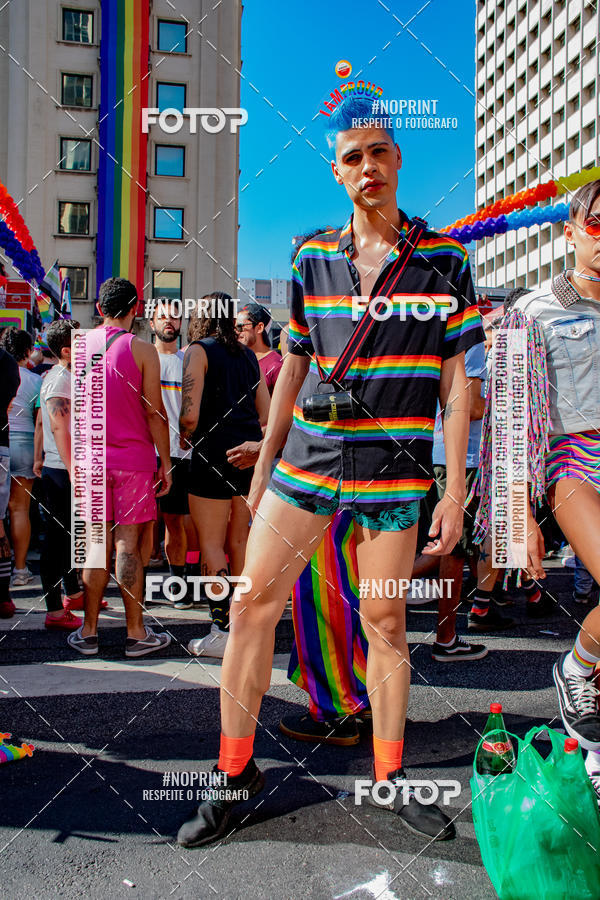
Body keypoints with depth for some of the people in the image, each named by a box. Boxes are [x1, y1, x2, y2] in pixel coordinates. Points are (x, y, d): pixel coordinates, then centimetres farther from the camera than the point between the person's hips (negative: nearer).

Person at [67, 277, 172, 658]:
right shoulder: (142, 350, -7)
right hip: (133, 458, -3)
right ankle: (136, 634, 8)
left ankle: (89, 632, 15)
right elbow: (154, 412, -8)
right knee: (128, 544, 0)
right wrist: (165, 463, -2)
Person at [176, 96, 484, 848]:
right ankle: (235, 770, 14)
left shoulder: (443, 258, 1)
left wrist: (455, 489, -5)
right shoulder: (311, 258, 6)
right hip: (308, 456, 2)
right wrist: (263, 466, 11)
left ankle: (389, 777, 26)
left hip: (395, 468, -2)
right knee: (252, 603, -2)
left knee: (384, 624, 7)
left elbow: (455, 382, 0)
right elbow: (292, 369, 12)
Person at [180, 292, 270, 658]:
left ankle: (223, 632, -1)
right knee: (239, 542, 14)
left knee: (211, 544, 1)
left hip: (215, 451, -6)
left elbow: (190, 414, -15)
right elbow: (266, 415, 12)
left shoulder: (199, 351, -4)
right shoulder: (248, 356, 15)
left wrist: (185, 438, 5)